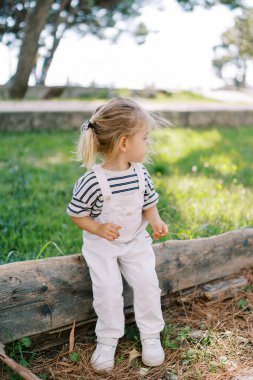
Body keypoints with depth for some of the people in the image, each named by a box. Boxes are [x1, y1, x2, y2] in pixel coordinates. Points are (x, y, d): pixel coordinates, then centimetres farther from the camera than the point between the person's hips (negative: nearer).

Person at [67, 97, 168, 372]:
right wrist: (99, 228, -26)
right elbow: (76, 214, -12)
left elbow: (149, 203, 7)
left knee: (147, 283, -6)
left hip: (136, 241, 4)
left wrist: (156, 221, -13)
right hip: (102, 245, -4)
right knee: (108, 289, -13)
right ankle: (107, 340, 10)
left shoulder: (141, 174, -7)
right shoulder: (92, 181, -23)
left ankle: (150, 335, 15)